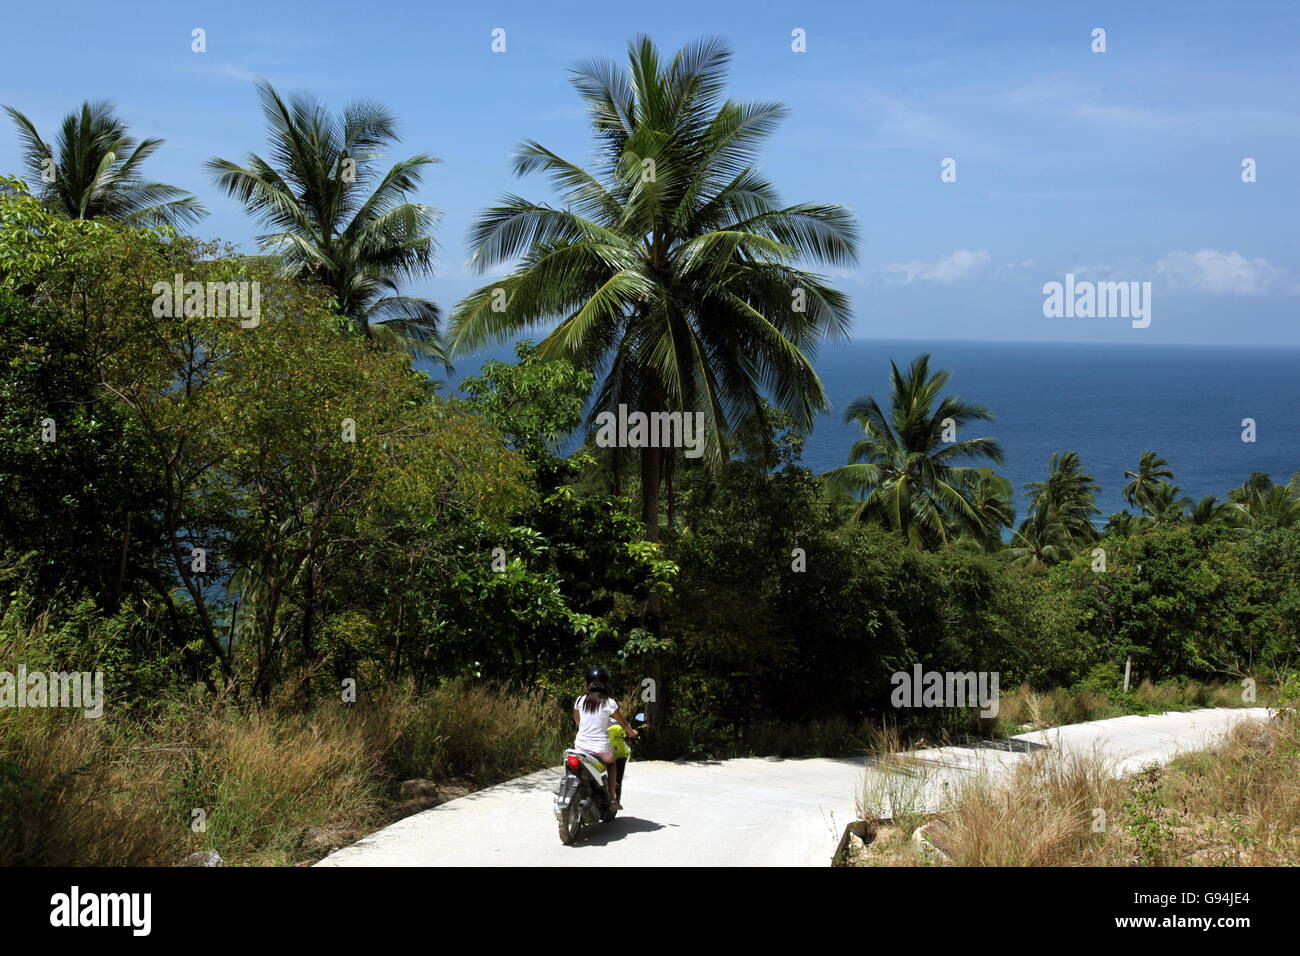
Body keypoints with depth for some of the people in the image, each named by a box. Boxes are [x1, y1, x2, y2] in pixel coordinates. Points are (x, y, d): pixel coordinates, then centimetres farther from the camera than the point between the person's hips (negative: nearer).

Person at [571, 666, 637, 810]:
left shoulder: (580, 700, 1)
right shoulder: (609, 703, -9)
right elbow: (623, 722, 2)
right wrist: (631, 732, 22)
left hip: (581, 746, 2)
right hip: (601, 748, -2)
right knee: (611, 763, 29)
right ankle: (612, 798, 20)